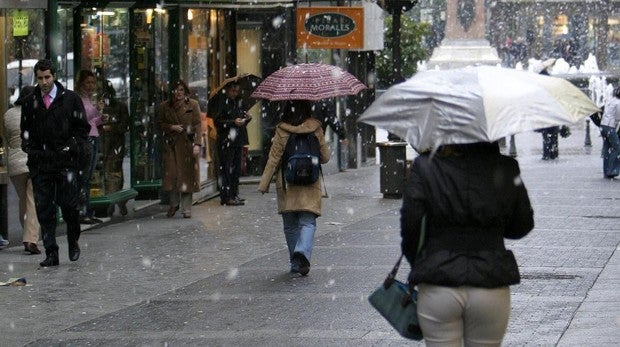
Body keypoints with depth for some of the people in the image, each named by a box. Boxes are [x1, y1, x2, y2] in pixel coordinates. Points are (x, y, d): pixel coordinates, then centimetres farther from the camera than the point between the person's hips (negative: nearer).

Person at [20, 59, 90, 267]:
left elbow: (83, 128, 6)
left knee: (69, 204, -4)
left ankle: (73, 242, 23)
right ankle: (51, 254, 4)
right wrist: (28, 147, 1)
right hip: (39, 162, 2)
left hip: (66, 161, -2)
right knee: (44, 210, 0)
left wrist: (72, 146, -7)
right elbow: (25, 130, 19)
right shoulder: (30, 103, 10)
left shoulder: (70, 99, 3)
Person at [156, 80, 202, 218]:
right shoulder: (165, 106, 8)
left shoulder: (193, 105, 3)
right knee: (172, 174, -5)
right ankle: (174, 204, 13)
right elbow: (160, 123, 13)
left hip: (188, 144, -1)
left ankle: (186, 208, 2)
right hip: (172, 145, 1)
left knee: (187, 175, -3)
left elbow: (198, 125, -1)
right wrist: (171, 127, -7)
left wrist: (197, 144, -11)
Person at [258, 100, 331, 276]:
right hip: (310, 186, 0)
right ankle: (303, 252, -29)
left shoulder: (282, 131, -6)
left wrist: (264, 184, 2)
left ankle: (295, 263, 15)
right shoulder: (315, 129, -3)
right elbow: (325, 157, 5)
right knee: (308, 222, -2)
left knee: (290, 225, 12)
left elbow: (273, 159, -4)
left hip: (286, 185, 0)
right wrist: (328, 150, 28)